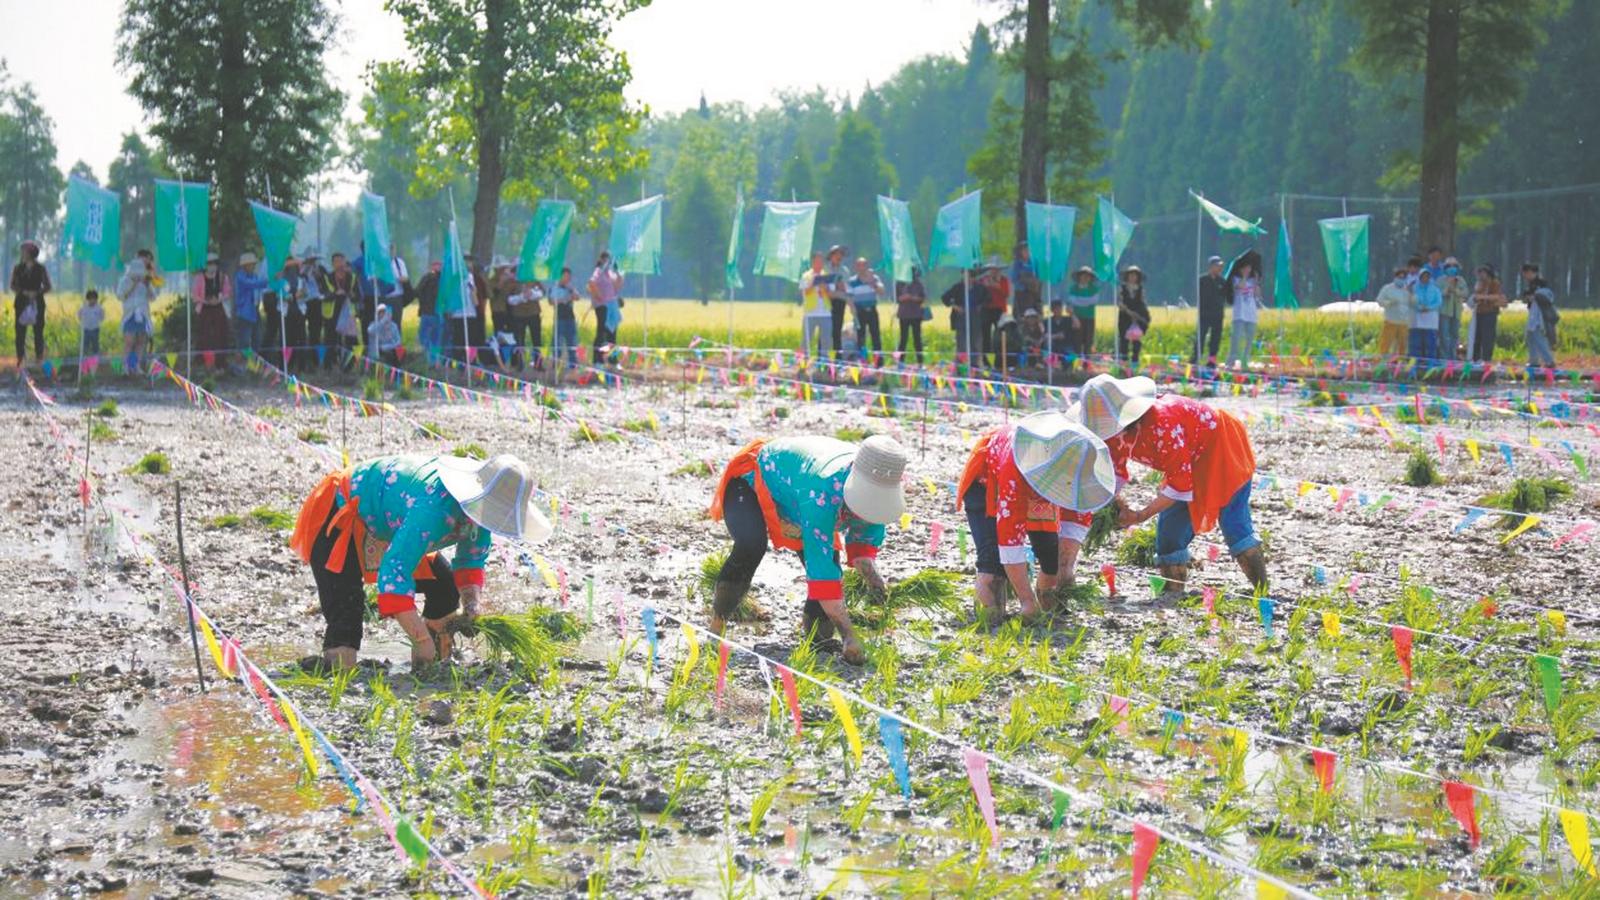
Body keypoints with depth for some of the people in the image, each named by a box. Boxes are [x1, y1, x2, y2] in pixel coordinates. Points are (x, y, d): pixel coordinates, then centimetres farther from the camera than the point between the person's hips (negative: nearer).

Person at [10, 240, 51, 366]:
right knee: (20, 332, 0)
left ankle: (39, 359, 8)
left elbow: (47, 287, 3)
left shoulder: (41, 269, 1)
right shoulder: (17, 268, 4)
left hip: (37, 303, -1)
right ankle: (20, 359, 6)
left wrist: (36, 293, -16)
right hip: (21, 303, 1)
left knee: (38, 332, 1)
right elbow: (13, 286, 2)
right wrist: (24, 292, -16)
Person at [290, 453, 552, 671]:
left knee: (447, 588, 4)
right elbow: (394, 572, -45)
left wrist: (473, 602, -17)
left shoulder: (479, 506, -14)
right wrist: (422, 639, -43)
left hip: (389, 522, 9)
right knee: (345, 614, -24)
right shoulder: (436, 507, -42)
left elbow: (472, 557, 4)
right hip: (340, 521, -9)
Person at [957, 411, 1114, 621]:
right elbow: (1010, 536, -46)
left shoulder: (1076, 469, -32)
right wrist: (1027, 600, -46)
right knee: (993, 554, -24)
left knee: (1050, 547, -5)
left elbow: (1079, 516, -18)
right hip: (988, 483, -4)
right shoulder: (1013, 471, -48)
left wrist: (1066, 566, -31)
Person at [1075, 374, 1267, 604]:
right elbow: (1115, 470, 1)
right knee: (1169, 527, -1)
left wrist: (1140, 516, -29)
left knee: (1234, 523, -16)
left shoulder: (1161, 425, -39)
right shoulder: (1115, 429, -14)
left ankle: (1262, 593, -12)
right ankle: (1173, 593, 4)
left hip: (1222, 447, -8)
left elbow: (1180, 484, -33)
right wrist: (1115, 502, -19)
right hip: (1191, 461, 8)